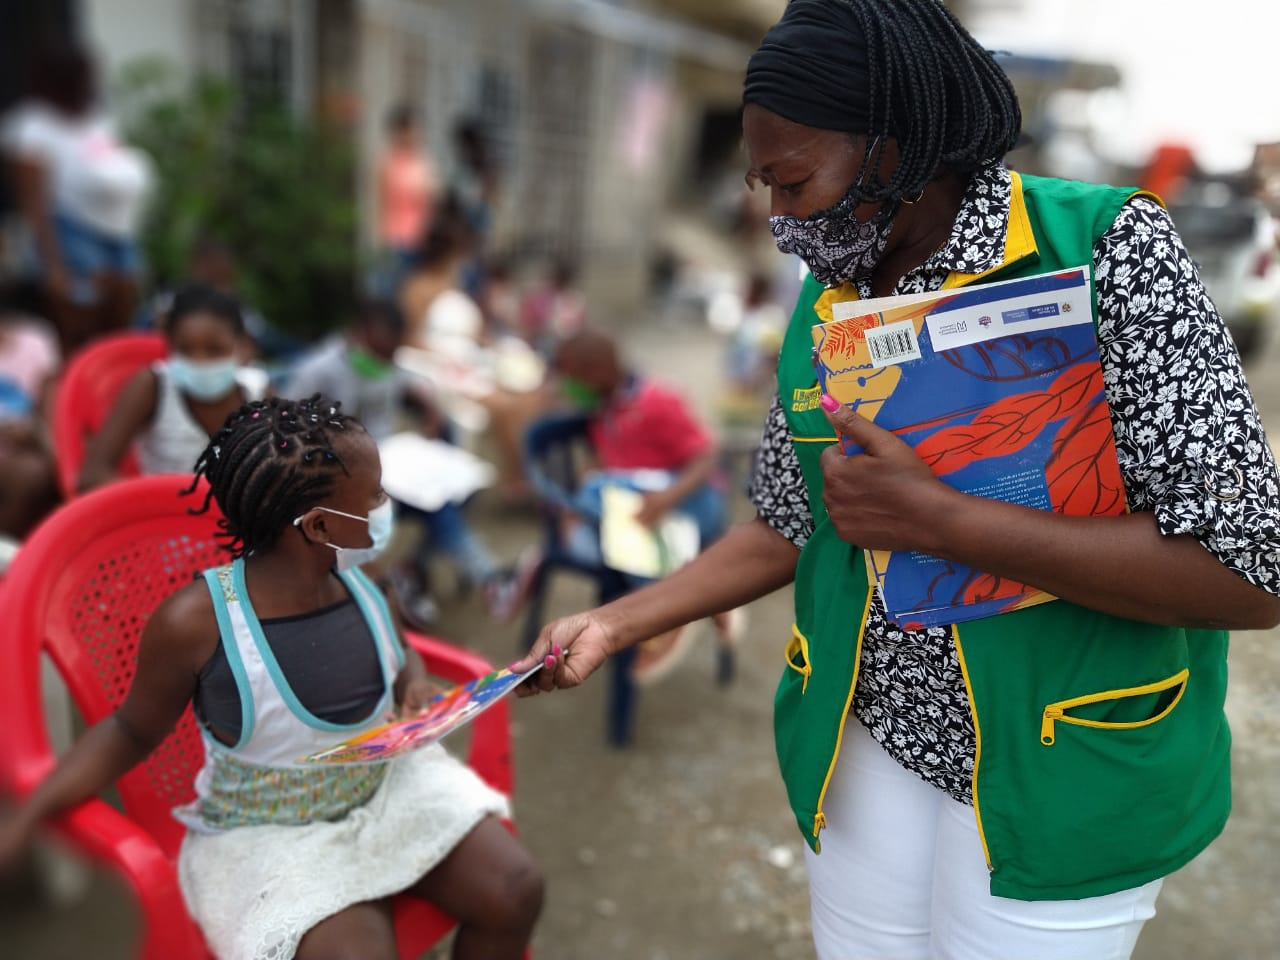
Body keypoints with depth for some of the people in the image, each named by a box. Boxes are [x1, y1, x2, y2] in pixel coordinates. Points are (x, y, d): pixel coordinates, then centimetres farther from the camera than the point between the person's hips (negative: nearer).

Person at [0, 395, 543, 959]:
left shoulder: (357, 579, -9)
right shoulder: (195, 621, -25)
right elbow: (132, 731, -7)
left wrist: (415, 683, -9)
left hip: (387, 785, 5)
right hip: (267, 834, -4)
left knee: (514, 891, -8)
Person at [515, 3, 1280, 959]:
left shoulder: (1106, 247, -16)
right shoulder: (824, 304, 1)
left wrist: (936, 520, -25)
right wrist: (615, 623, 2)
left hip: (1062, 768, -4)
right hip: (868, 741, 5)